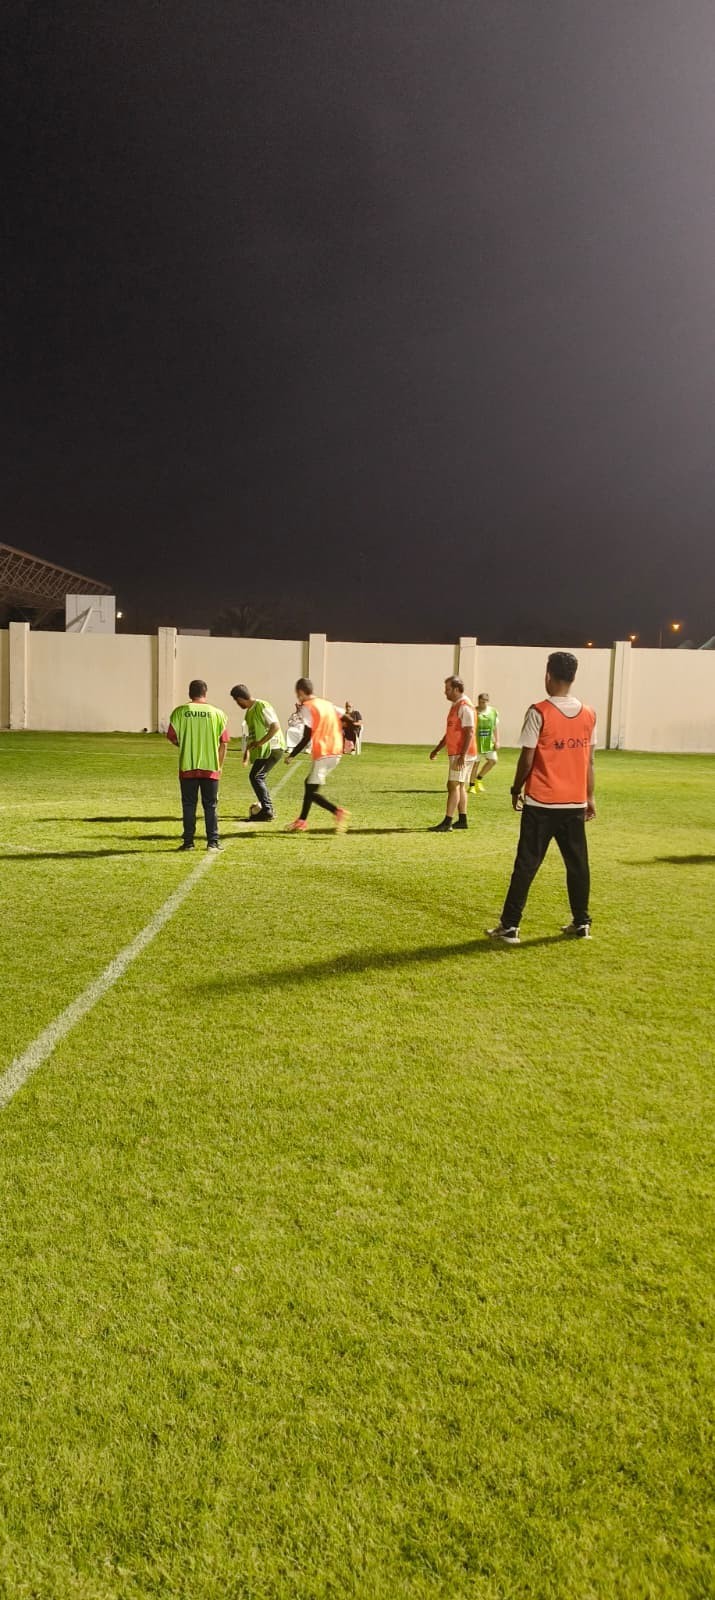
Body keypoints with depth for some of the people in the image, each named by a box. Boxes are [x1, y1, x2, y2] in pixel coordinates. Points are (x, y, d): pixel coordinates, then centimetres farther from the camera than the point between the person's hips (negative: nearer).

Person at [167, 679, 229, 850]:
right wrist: (219, 766, 10)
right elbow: (223, 743, 0)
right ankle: (212, 842, 7)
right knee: (211, 806, 8)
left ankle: (188, 842, 9)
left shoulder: (179, 712, -2)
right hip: (211, 767, 0)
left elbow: (172, 738, 1)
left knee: (189, 805, 8)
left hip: (187, 767, 0)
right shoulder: (217, 713, 0)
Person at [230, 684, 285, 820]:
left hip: (273, 748, -9)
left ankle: (267, 811, -9)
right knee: (258, 777, 12)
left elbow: (276, 726, -22)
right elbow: (252, 734, 24)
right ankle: (267, 809, 21)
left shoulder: (262, 706, -15)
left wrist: (260, 742, -22)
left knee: (255, 777, -12)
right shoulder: (249, 712, 14)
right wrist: (247, 751, 20)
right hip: (263, 749, 9)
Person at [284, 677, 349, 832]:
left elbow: (306, 737, -11)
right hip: (336, 752, 8)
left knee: (312, 791, -4)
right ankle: (302, 821, 26)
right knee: (310, 783, 21)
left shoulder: (307, 707, -6)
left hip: (322, 754, -8)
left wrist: (292, 755, -4)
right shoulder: (328, 704, 17)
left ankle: (338, 812, -24)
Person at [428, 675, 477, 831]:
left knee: (453, 785, -12)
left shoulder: (464, 706, -15)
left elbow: (469, 733, -21)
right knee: (460, 786, 13)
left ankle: (447, 823, -14)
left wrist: (462, 755, -27)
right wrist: (437, 749, 26)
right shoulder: (455, 705, 17)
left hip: (462, 754, -10)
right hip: (456, 753, 10)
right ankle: (462, 820, 19)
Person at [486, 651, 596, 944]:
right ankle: (581, 923, 22)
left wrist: (516, 790, 3)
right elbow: (589, 761, 7)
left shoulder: (539, 712, -12)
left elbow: (527, 758, -11)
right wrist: (590, 798, 15)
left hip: (541, 802, -4)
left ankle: (510, 926, 4)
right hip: (575, 803, 4)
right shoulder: (588, 715, 4)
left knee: (526, 865, 1)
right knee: (577, 864, 14)